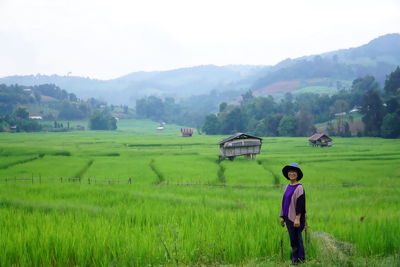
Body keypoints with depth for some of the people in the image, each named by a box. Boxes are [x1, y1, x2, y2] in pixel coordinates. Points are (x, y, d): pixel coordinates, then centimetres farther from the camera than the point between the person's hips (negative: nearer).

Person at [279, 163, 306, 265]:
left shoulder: (299, 187, -10)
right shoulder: (288, 187, 12)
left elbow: (300, 204, -16)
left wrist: (297, 218, -20)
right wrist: (282, 217, 15)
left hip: (295, 218, -7)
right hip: (288, 218, 7)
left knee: (295, 239, -5)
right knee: (293, 239, 13)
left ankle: (297, 259, 2)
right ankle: (294, 258, 20)